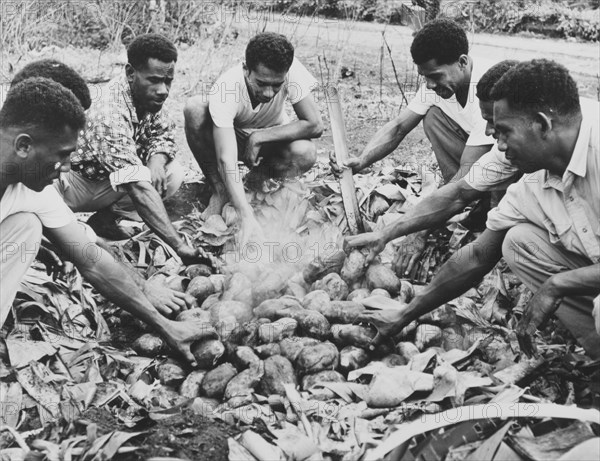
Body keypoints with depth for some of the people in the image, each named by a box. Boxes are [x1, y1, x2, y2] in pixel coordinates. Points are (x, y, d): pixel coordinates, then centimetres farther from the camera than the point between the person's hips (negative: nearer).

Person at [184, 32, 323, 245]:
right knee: (194, 107, -31)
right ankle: (220, 191, -14)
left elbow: (314, 125, -25)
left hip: (272, 137, 1)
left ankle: (259, 179, 0)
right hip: (231, 137, -1)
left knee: (305, 154, -34)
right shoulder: (225, 89, -35)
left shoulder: (291, 70, -30)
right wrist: (246, 217, -51)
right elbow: (226, 160, -41)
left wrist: (260, 137, -29)